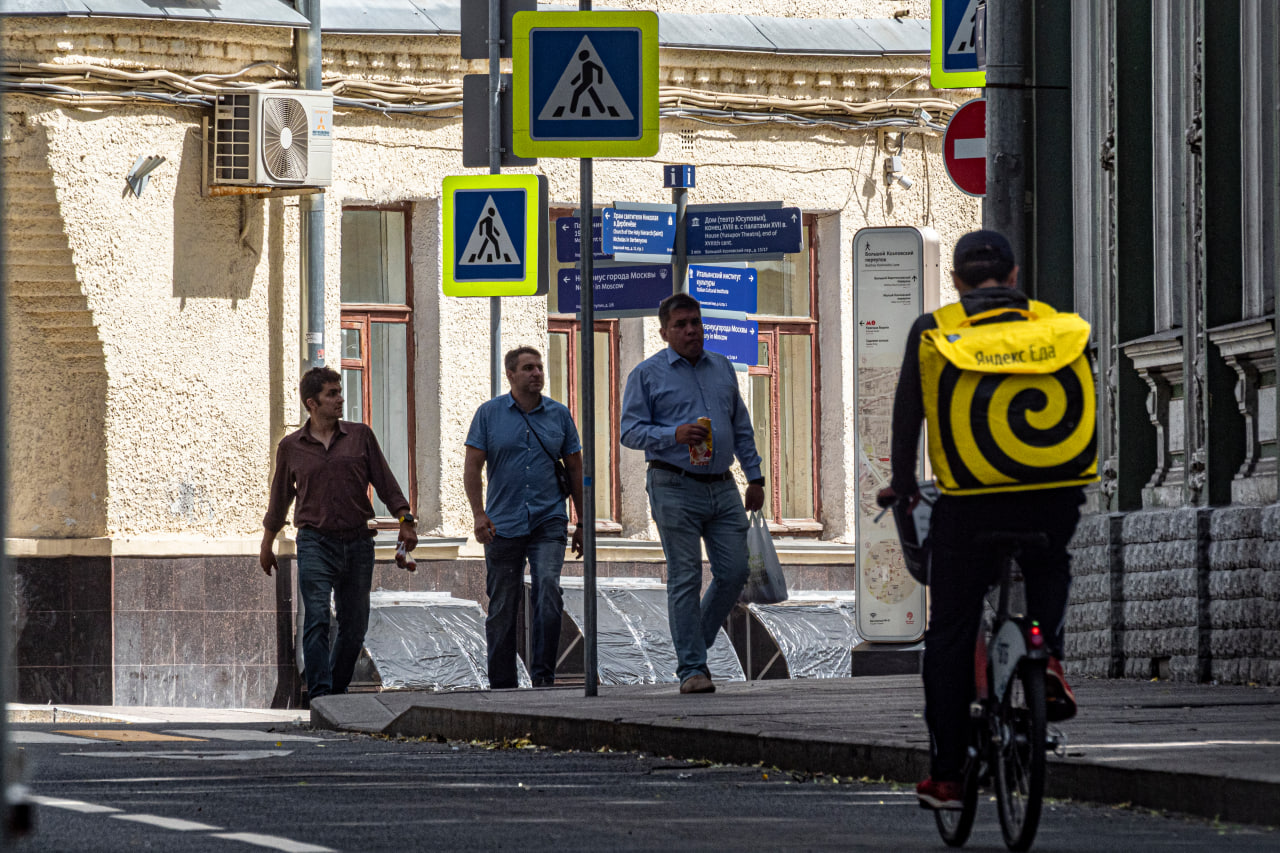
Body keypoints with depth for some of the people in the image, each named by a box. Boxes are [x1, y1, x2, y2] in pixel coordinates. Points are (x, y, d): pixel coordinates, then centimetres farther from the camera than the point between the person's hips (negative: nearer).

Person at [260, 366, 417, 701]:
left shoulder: (360, 436, 7)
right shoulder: (291, 447, 6)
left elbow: (385, 482, 9)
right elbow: (280, 497, 18)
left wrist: (405, 522, -2)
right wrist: (266, 546, 24)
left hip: (357, 543, 2)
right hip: (315, 544, -2)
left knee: (354, 624, 5)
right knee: (317, 619, -16)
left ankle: (338, 691, 21)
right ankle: (319, 696, -19)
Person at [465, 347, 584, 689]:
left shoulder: (559, 414, 8)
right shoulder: (489, 413, 4)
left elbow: (575, 469, 13)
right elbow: (472, 468, 1)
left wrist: (582, 523, 12)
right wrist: (479, 514, -11)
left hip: (548, 521, 0)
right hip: (503, 525, 0)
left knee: (548, 588, -20)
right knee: (503, 606, 4)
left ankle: (543, 675, -17)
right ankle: (502, 684, 13)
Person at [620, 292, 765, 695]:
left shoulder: (722, 368, 16)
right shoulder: (647, 374, 1)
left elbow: (741, 427, 20)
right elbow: (631, 430, -5)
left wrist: (755, 476, 15)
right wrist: (674, 435, -20)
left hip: (723, 488, 5)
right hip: (675, 489, -5)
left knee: (734, 572, 0)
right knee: (685, 579, -5)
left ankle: (695, 644, 19)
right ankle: (691, 666, -3)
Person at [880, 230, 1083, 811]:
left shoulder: (932, 332, 3)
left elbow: (907, 414, 6)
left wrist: (903, 485, 20)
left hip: (969, 504, -1)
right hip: (1052, 500, 1)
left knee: (950, 635, 10)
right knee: (1050, 570, 34)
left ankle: (945, 774, 10)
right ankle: (1048, 656, 5)